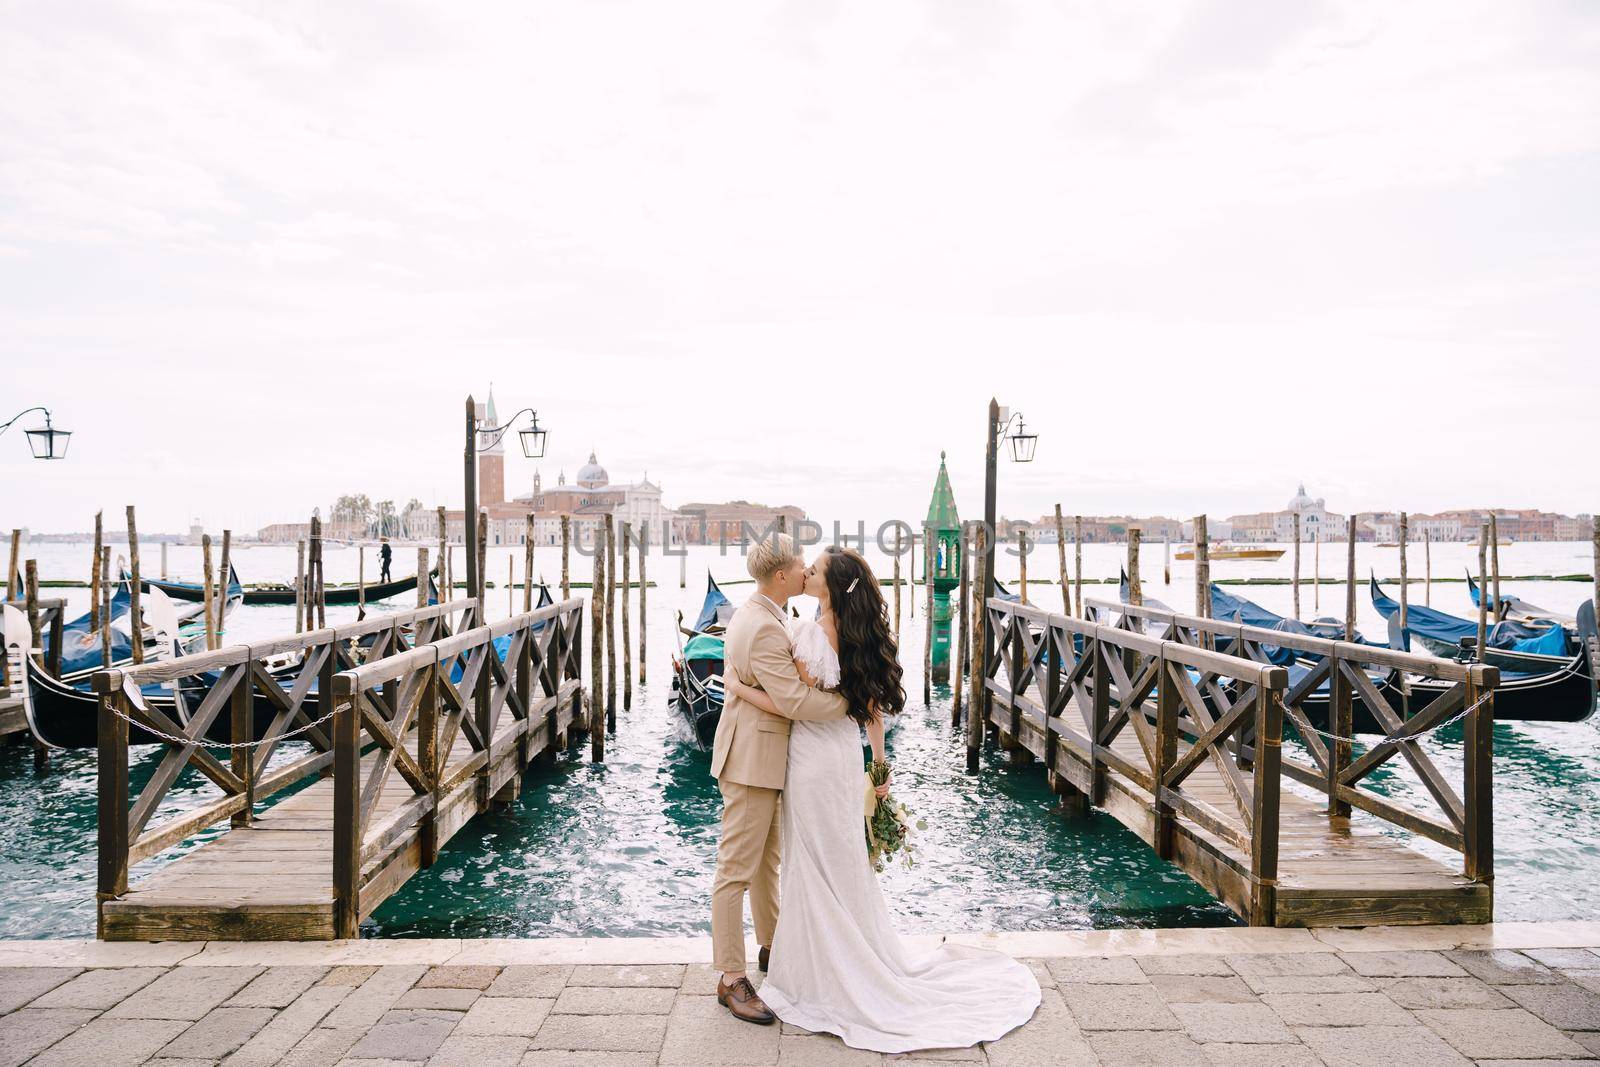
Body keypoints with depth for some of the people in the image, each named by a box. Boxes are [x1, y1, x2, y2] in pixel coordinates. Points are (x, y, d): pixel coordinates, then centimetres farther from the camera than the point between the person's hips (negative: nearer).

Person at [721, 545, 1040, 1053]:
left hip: (814, 758, -8)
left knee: (816, 866, 6)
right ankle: (866, 961, 34)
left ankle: (824, 976, 19)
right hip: (847, 756, 8)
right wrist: (879, 762, 15)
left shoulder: (810, 632, -21)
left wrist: (738, 688, -9)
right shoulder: (862, 634, 3)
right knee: (847, 860, 20)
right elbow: (873, 706, 8)